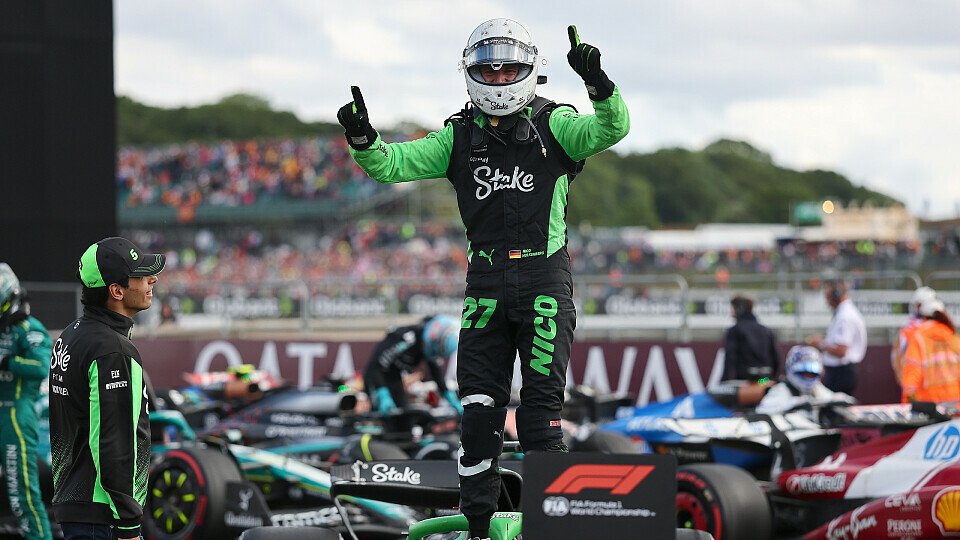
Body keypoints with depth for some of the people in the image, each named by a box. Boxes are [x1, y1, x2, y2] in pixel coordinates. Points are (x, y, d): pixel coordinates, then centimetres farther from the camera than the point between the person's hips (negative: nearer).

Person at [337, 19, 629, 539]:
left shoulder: (554, 124, 0)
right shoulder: (459, 135, 7)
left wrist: (598, 83, -35)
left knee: (541, 398, -7)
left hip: (544, 279, -3)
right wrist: (363, 139, -21)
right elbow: (393, 164, 0)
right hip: (485, 280, 3)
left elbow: (611, 129, -17)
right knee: (479, 403, 2)